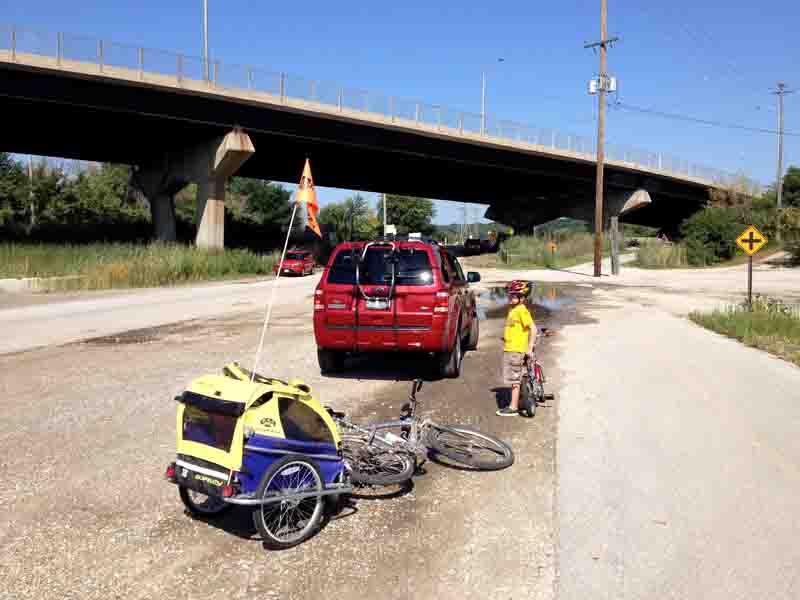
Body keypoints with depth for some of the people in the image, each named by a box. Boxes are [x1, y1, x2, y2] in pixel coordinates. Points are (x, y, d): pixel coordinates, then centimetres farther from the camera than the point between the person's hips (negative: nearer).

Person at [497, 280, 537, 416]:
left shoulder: (522, 310, -16)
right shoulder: (512, 309, 12)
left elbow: (533, 328, -20)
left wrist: (530, 348, -20)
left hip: (516, 350, -9)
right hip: (509, 348, 9)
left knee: (514, 379, -3)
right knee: (513, 379, 15)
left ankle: (513, 408, 3)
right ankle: (514, 404, 24)